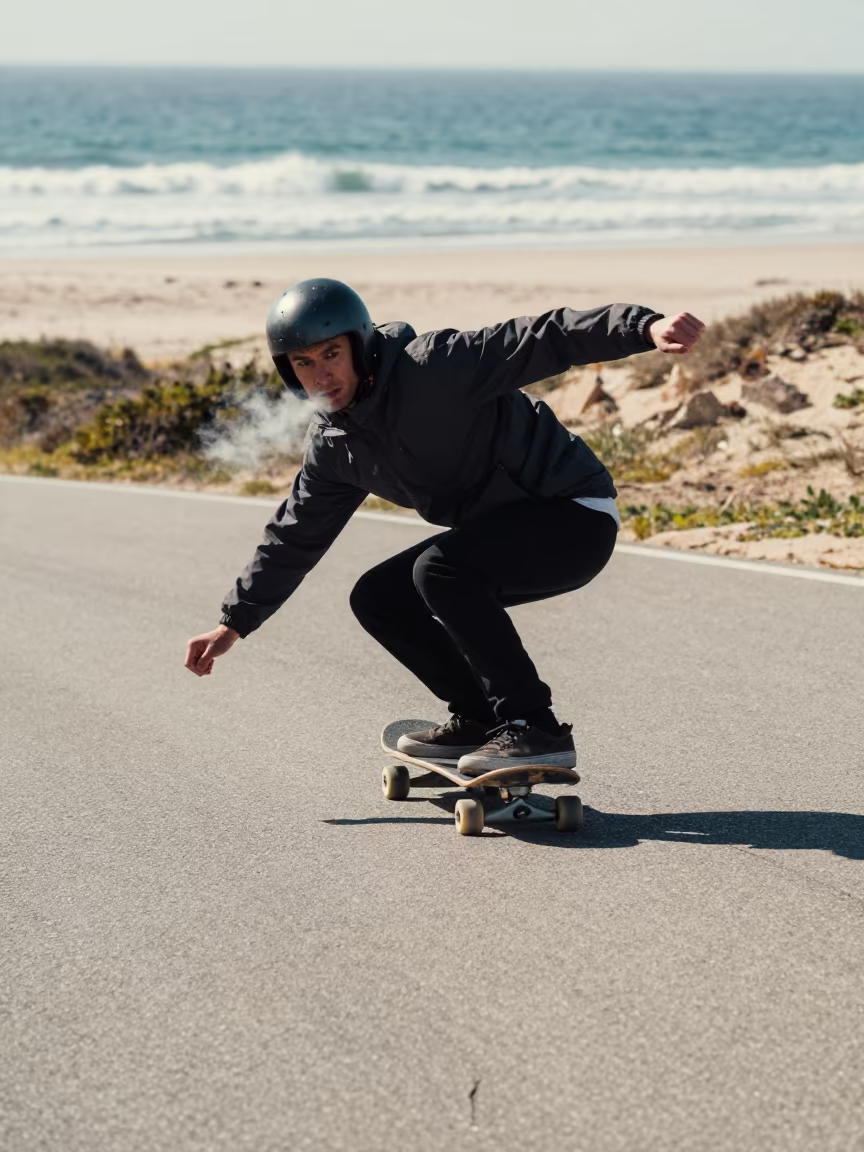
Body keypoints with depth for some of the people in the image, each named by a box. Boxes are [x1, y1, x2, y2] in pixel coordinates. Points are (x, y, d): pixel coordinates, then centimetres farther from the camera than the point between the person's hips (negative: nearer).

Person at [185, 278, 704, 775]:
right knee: (377, 598, 6)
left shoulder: (429, 367, -21)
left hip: (575, 517, -9)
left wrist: (646, 328, -45)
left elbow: (544, 341, -30)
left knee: (438, 568, -29)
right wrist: (234, 624, 19)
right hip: (506, 532, 9)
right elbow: (296, 535, 17)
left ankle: (536, 729, -23)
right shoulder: (333, 445, 4)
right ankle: (481, 718, 13)